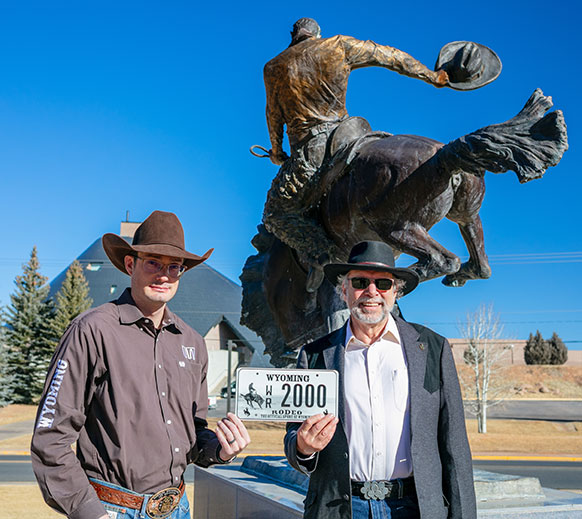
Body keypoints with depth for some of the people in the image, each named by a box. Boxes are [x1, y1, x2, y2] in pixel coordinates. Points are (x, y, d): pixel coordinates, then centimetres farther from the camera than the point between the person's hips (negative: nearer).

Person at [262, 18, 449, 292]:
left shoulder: (273, 68, 10)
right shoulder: (340, 46, 8)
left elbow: (274, 115, 20)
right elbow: (391, 57, 13)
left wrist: (277, 151, 38)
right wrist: (431, 76, 26)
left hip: (308, 153, -2)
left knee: (276, 215, 11)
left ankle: (320, 253, -14)